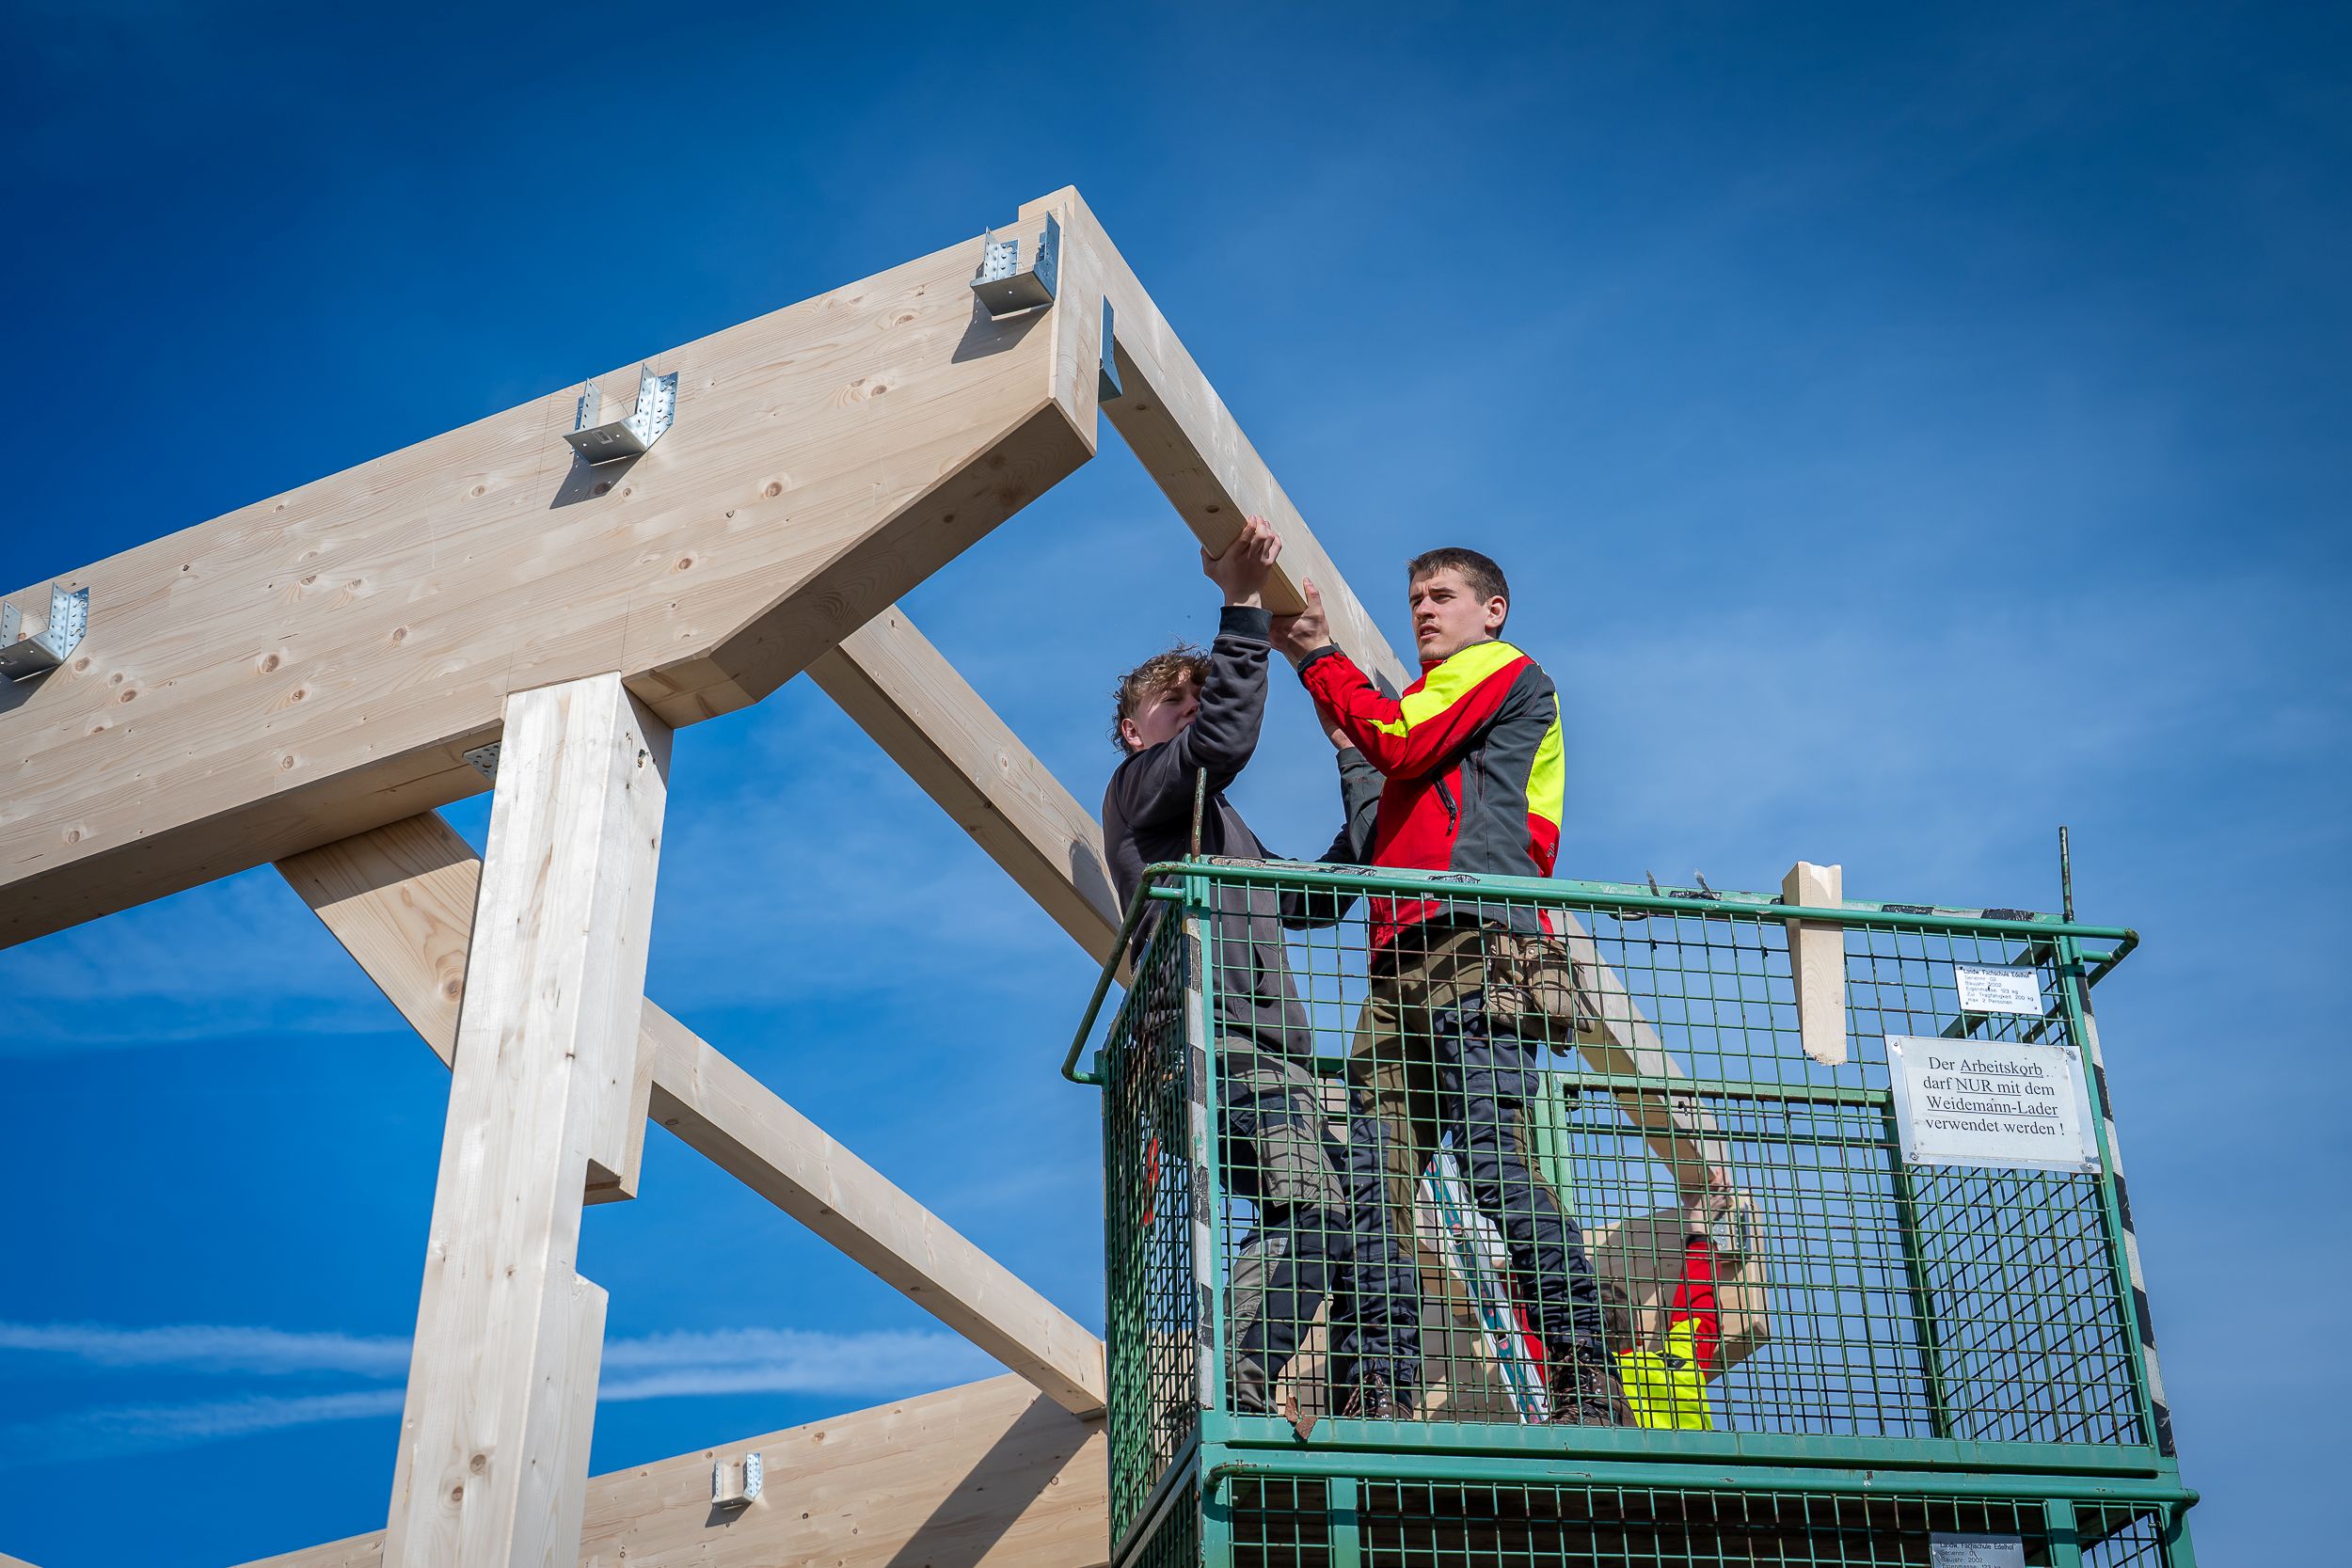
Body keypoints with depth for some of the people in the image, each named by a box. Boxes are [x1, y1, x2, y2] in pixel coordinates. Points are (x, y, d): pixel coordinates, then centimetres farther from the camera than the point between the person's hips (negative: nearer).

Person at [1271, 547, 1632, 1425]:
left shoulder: (1509, 674, 13)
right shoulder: (1432, 708, 38)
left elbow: (1399, 745, 0)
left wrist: (1317, 656, 9)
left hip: (1473, 944, -8)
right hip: (1404, 963, 9)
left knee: (1493, 1157, -21)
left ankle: (1590, 1388, -24)